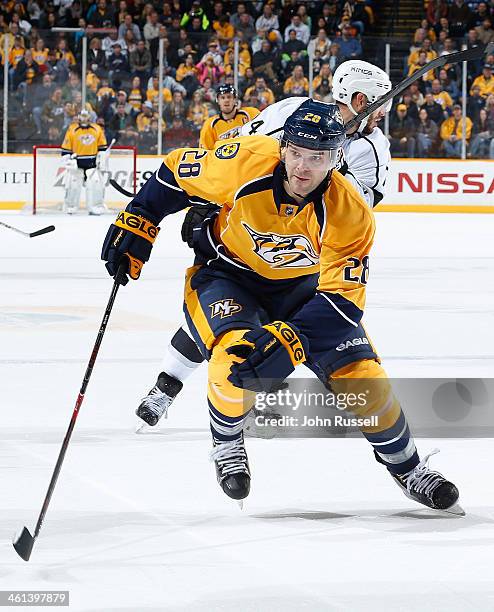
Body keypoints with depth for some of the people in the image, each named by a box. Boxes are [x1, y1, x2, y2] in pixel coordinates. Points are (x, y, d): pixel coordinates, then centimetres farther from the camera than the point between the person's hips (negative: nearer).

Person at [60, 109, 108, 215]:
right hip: (76, 163, -2)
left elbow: (102, 147, 9)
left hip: (92, 163, 2)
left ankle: (96, 208, 4)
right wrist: (69, 162, -11)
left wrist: (102, 161, 1)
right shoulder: (72, 130, -4)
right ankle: (70, 207, 9)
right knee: (73, 185, -4)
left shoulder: (97, 129, 2)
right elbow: (65, 149, -3)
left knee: (96, 184, -5)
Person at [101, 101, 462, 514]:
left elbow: (342, 297, -28)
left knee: (361, 372, -10)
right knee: (237, 358, -31)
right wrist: (136, 223, -7)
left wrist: (289, 339, -41)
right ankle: (226, 445, 2)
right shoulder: (245, 163, -29)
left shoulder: (350, 215, -28)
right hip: (224, 274, -1)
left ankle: (406, 467, 19)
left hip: (303, 285, 2)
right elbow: (178, 172, -10)